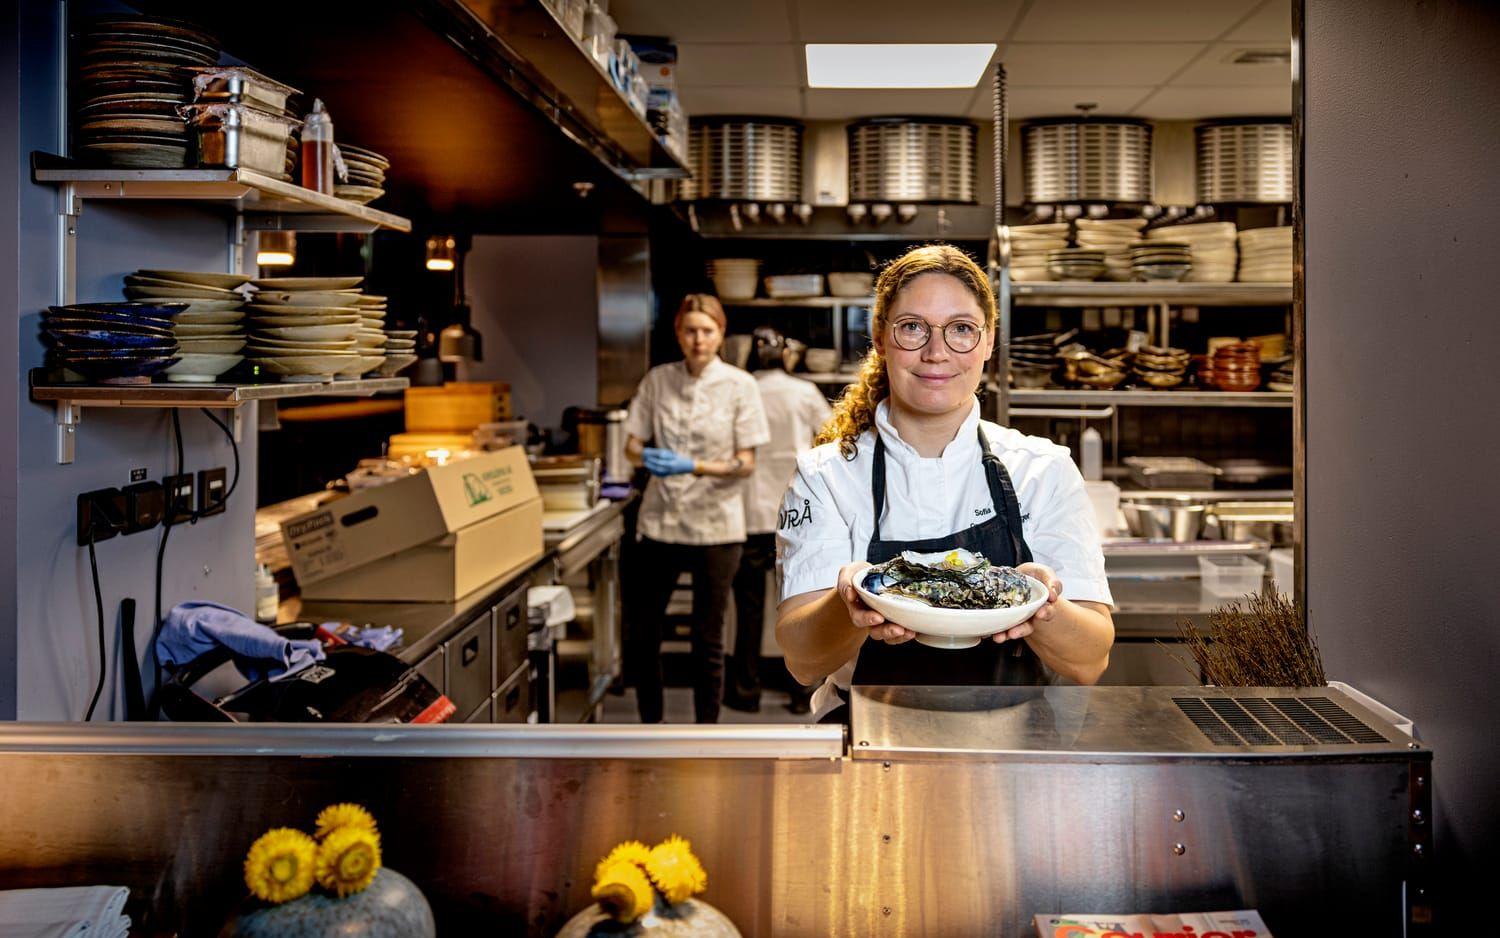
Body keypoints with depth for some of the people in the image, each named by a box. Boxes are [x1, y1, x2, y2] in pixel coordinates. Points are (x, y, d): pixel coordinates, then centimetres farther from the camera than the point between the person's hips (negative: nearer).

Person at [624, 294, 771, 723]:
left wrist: (692, 466, -23)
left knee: (707, 640, 5)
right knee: (640, 638, 7)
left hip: (715, 526, -3)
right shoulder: (657, 380, 3)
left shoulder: (739, 385, -4)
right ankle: (650, 724, 28)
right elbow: (632, 444, 4)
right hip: (661, 522, 3)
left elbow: (746, 464, -7)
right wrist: (648, 456, -19)